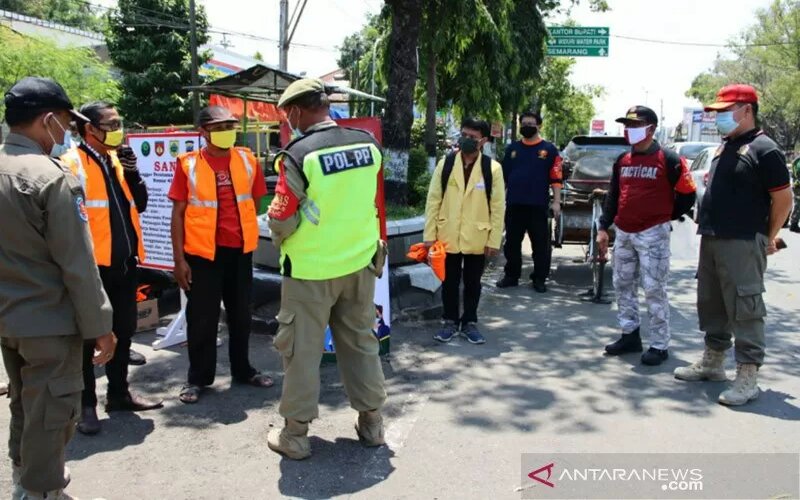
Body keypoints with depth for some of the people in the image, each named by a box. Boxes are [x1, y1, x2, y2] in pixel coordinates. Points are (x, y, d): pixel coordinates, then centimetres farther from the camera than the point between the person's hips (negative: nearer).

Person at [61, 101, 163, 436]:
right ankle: (86, 404, 15)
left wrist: (132, 173, -2)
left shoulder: (116, 161, 15)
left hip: (124, 263, 8)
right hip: (92, 265, -7)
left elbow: (140, 204, 13)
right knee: (87, 337, 4)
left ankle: (119, 393, 30)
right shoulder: (72, 164, -9)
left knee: (123, 331, 16)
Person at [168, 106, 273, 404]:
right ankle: (198, 378, 21)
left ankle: (242, 370, 31)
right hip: (202, 252, -3)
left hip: (240, 250, 3)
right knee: (202, 318, 5)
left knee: (240, 314, 15)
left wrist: (244, 231, 11)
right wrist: (179, 258, -8)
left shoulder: (247, 160, 3)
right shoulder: (189, 165, -6)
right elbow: (178, 214, -5)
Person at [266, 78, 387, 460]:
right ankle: (371, 422, 28)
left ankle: (295, 434, 20)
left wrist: (281, 241, 6)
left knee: (302, 348, 9)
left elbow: (281, 221, -13)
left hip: (310, 268, -5)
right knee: (361, 342, 17)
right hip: (360, 261, 5)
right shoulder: (369, 144, -3)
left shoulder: (298, 156, -18)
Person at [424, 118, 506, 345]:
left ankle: (469, 322, 27)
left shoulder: (492, 168, -4)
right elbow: (433, 200, -1)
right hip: (448, 236, 1)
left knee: (473, 282, 12)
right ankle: (450, 320, 27)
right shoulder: (445, 163, -1)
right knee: (449, 281, 12)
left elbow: (498, 206, -3)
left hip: (477, 238, -1)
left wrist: (494, 240, -5)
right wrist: (429, 234, -4)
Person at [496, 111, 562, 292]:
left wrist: (556, 202, -8)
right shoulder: (512, 148, 12)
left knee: (541, 244, 2)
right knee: (512, 243, 10)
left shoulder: (549, 149, 2)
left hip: (538, 206, -3)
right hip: (514, 204, 3)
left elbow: (556, 178, -2)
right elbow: (503, 176, 15)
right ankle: (511, 275, 22)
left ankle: (539, 278, 13)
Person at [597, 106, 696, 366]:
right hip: (623, 233, 7)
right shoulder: (622, 161, 11)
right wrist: (604, 228, 9)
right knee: (623, 285, 11)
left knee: (654, 290, -4)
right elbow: (612, 196, 14)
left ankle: (660, 345, 5)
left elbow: (687, 195, -2)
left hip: (653, 234, -6)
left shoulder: (668, 159, -7)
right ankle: (630, 335, 24)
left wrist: (665, 217, 6)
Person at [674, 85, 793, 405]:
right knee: (711, 304, 15)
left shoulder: (763, 149, -9)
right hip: (711, 238, 9)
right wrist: (707, 227, 15)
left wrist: (769, 237, -2)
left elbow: (784, 198, -9)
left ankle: (748, 378, 2)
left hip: (742, 243, -9)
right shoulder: (725, 146, 16)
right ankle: (712, 361, 28)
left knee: (744, 308, -5)